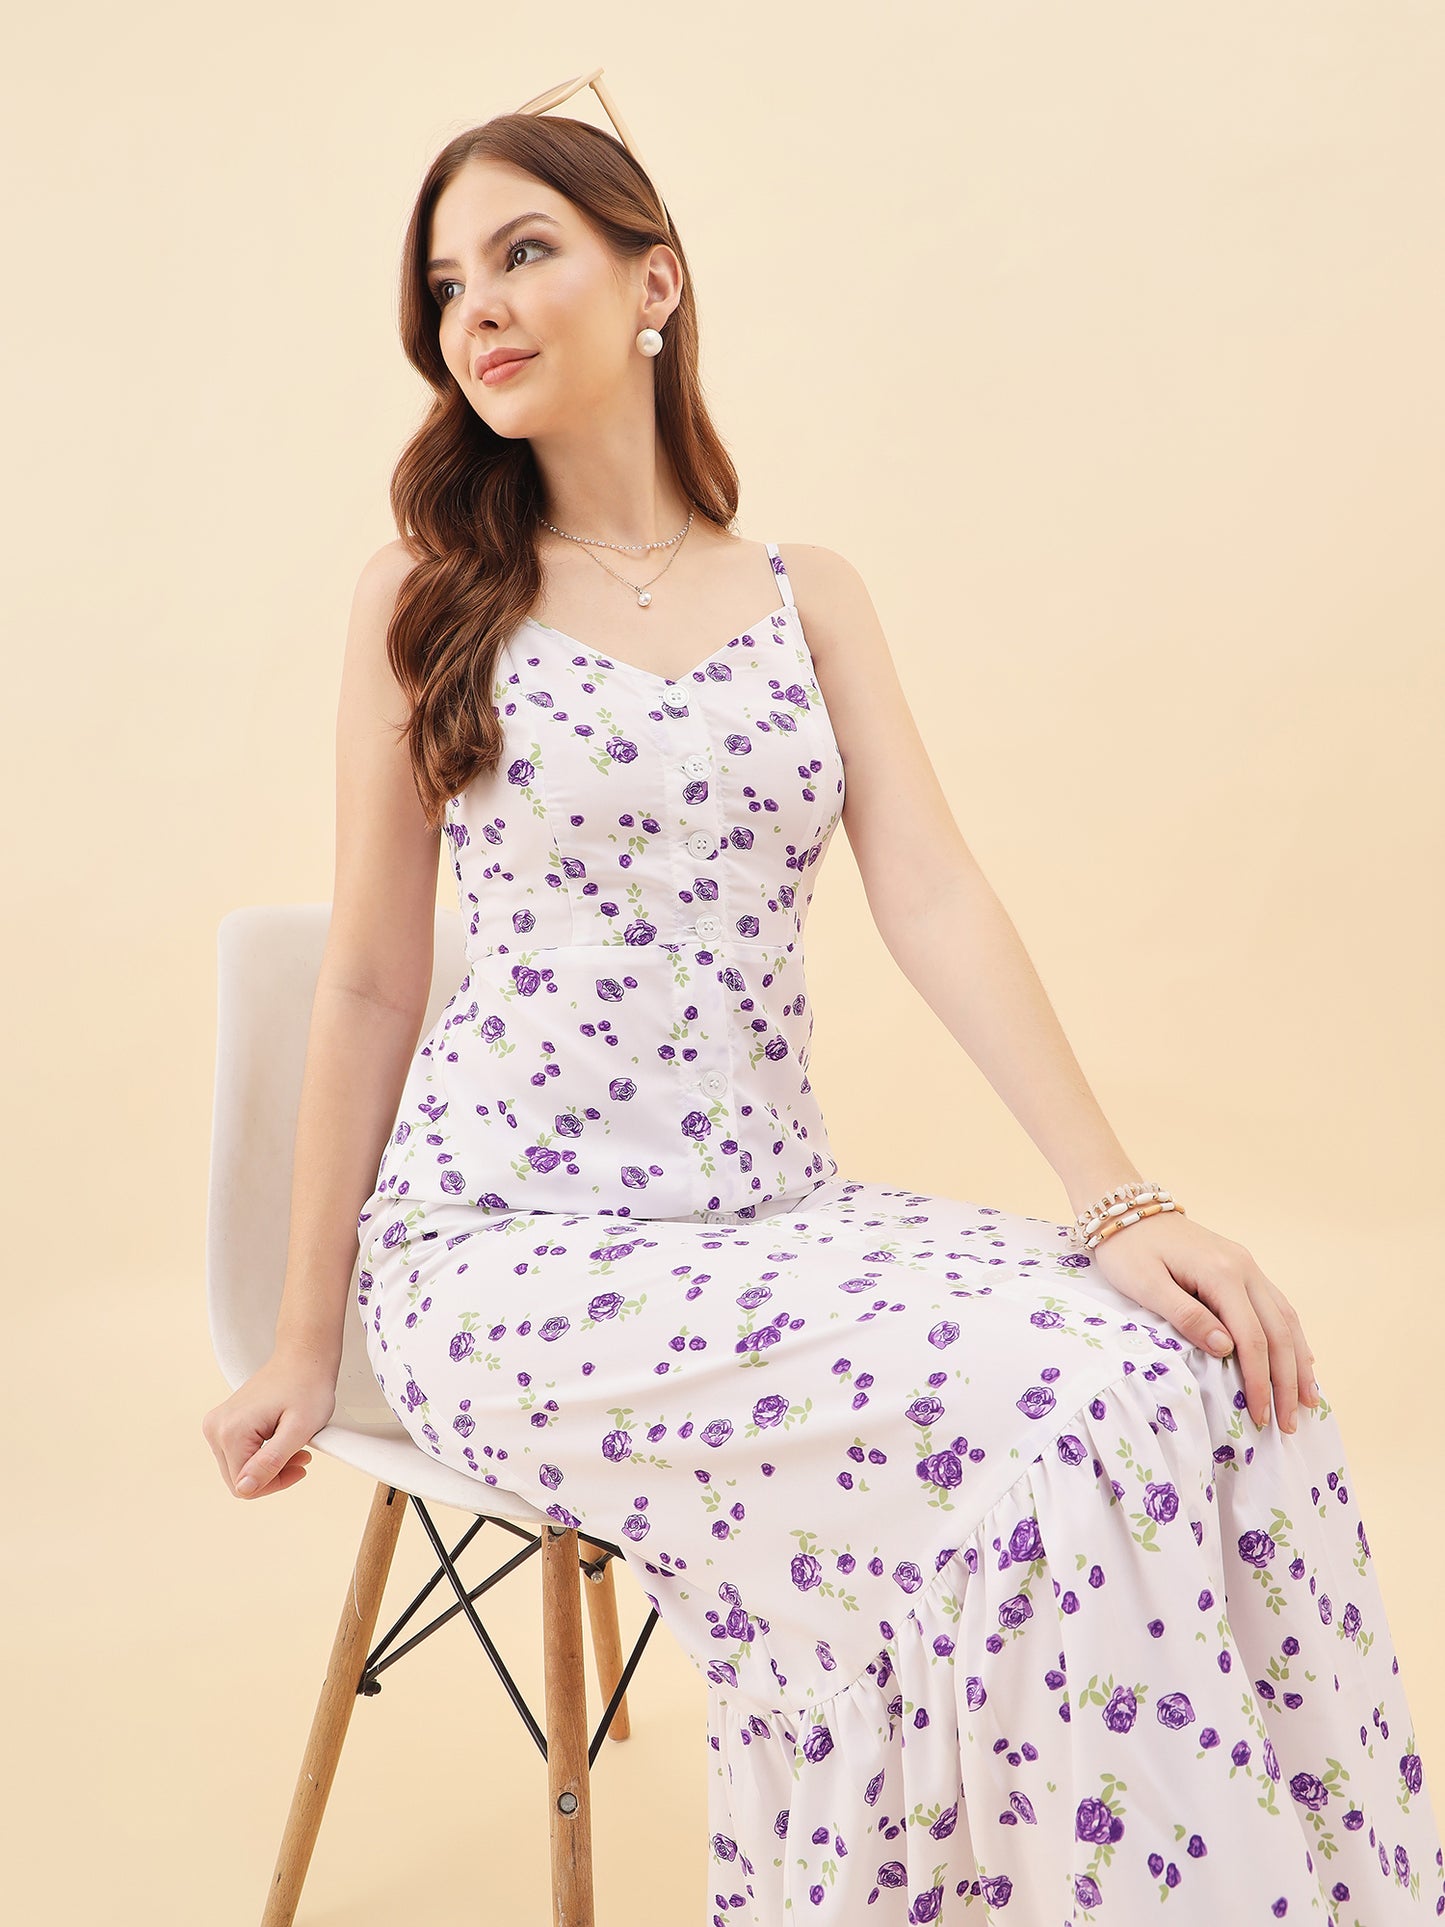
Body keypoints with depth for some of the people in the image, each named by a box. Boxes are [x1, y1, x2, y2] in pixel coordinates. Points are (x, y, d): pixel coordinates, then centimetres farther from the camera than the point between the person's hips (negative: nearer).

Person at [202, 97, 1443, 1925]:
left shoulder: (807, 595, 10)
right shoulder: (429, 597, 2)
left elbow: (931, 896, -1)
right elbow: (370, 979, 2)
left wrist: (1123, 1203, -14)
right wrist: (306, 1346, 4)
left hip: (768, 1213, 4)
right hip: (508, 1244, -3)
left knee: (1219, 1378, -19)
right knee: (1025, 1423, -27)